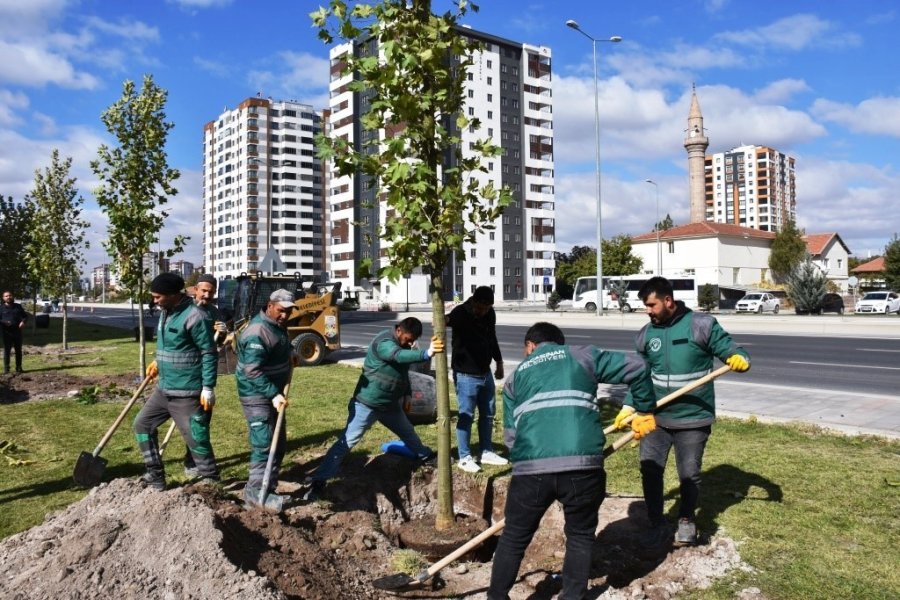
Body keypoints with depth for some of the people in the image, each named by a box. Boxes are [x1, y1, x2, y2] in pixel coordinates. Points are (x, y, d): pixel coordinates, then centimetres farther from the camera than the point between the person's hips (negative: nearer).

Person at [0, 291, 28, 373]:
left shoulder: (18, 306, 10)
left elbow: (25, 316, 14)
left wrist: (23, 321, -6)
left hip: (17, 332, 2)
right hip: (7, 332, -2)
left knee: (18, 350, 7)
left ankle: (19, 368, 16)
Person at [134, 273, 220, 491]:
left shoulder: (194, 316, -20)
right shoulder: (166, 312, 8)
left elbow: (209, 353, -19)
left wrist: (208, 387, -21)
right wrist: (159, 362, 21)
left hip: (187, 393, -9)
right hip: (163, 389, 10)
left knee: (196, 439, -3)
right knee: (142, 424, 16)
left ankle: (212, 482, 13)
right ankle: (156, 477, 26)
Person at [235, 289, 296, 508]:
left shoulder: (277, 325, 6)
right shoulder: (258, 332, -25)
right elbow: (253, 371, -30)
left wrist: (289, 356, 10)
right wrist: (274, 394, -34)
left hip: (273, 391, 10)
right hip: (257, 394, -10)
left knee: (279, 441, 15)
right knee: (264, 443, -11)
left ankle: (269, 486, 26)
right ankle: (256, 491, -3)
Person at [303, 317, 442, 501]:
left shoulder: (402, 344, 3)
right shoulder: (384, 342, -26)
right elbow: (400, 356, -48)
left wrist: (407, 395, 20)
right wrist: (427, 353, -64)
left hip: (390, 404, 9)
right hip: (367, 404, -9)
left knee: (408, 432, 26)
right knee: (346, 442, -8)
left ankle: (426, 456, 50)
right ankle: (319, 481, -4)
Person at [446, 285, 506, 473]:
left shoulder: (490, 314, 2)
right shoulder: (461, 313, -20)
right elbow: (449, 319, -44)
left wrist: (499, 362, 23)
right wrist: (444, 320, -68)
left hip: (485, 373, 7)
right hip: (466, 375, -7)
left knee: (488, 414, 15)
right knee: (466, 416, -1)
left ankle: (487, 452, 28)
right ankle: (465, 457, 11)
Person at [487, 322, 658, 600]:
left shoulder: (515, 376, 24)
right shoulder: (582, 356, 19)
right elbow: (636, 367, 14)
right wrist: (645, 411, 26)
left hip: (531, 468, 1)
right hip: (583, 465, -1)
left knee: (514, 539, 19)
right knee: (581, 537, 22)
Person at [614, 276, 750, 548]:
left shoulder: (701, 325, -9)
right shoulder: (646, 334, 3)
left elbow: (730, 350, -7)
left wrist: (740, 358, -31)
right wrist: (629, 406, 0)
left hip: (693, 418, -3)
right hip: (656, 416, 3)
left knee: (689, 474, 8)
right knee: (650, 468, 0)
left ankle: (686, 520, 35)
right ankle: (657, 524, 20)